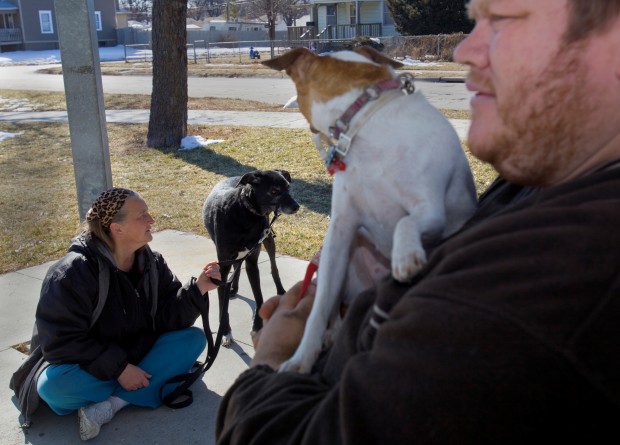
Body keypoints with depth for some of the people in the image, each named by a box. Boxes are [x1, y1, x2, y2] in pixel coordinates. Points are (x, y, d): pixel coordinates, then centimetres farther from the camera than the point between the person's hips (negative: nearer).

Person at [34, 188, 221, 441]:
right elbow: (60, 341, -22)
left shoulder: (152, 263, -6)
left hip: (138, 356, 5)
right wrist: (118, 368, -25)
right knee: (53, 386, -35)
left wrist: (197, 289, -27)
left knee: (193, 339, -18)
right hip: (92, 369, -5)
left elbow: (166, 319, -10)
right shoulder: (73, 273, -21)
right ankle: (154, 383, -20)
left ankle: (110, 405, -25)